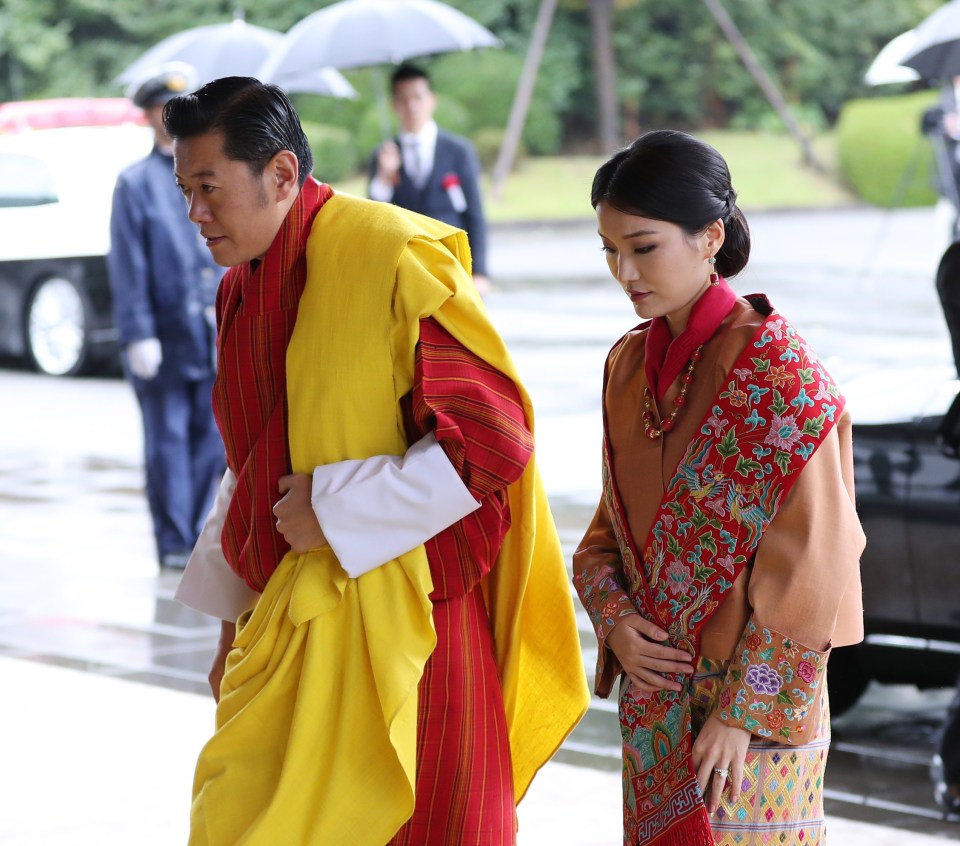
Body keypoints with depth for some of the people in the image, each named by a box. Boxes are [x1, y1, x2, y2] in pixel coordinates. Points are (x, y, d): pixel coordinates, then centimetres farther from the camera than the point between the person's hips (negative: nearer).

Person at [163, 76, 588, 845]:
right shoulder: (243, 291, 11)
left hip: (391, 614, -7)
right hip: (291, 622, 8)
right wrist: (233, 618, 19)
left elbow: (493, 442, -17)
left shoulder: (394, 258, -15)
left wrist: (334, 509, -16)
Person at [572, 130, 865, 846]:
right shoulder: (631, 363, 7)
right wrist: (615, 619, -5)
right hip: (655, 695, 6)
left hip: (753, 706, -6)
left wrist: (743, 709, -17)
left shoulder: (774, 364, -14)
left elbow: (804, 570, -15)